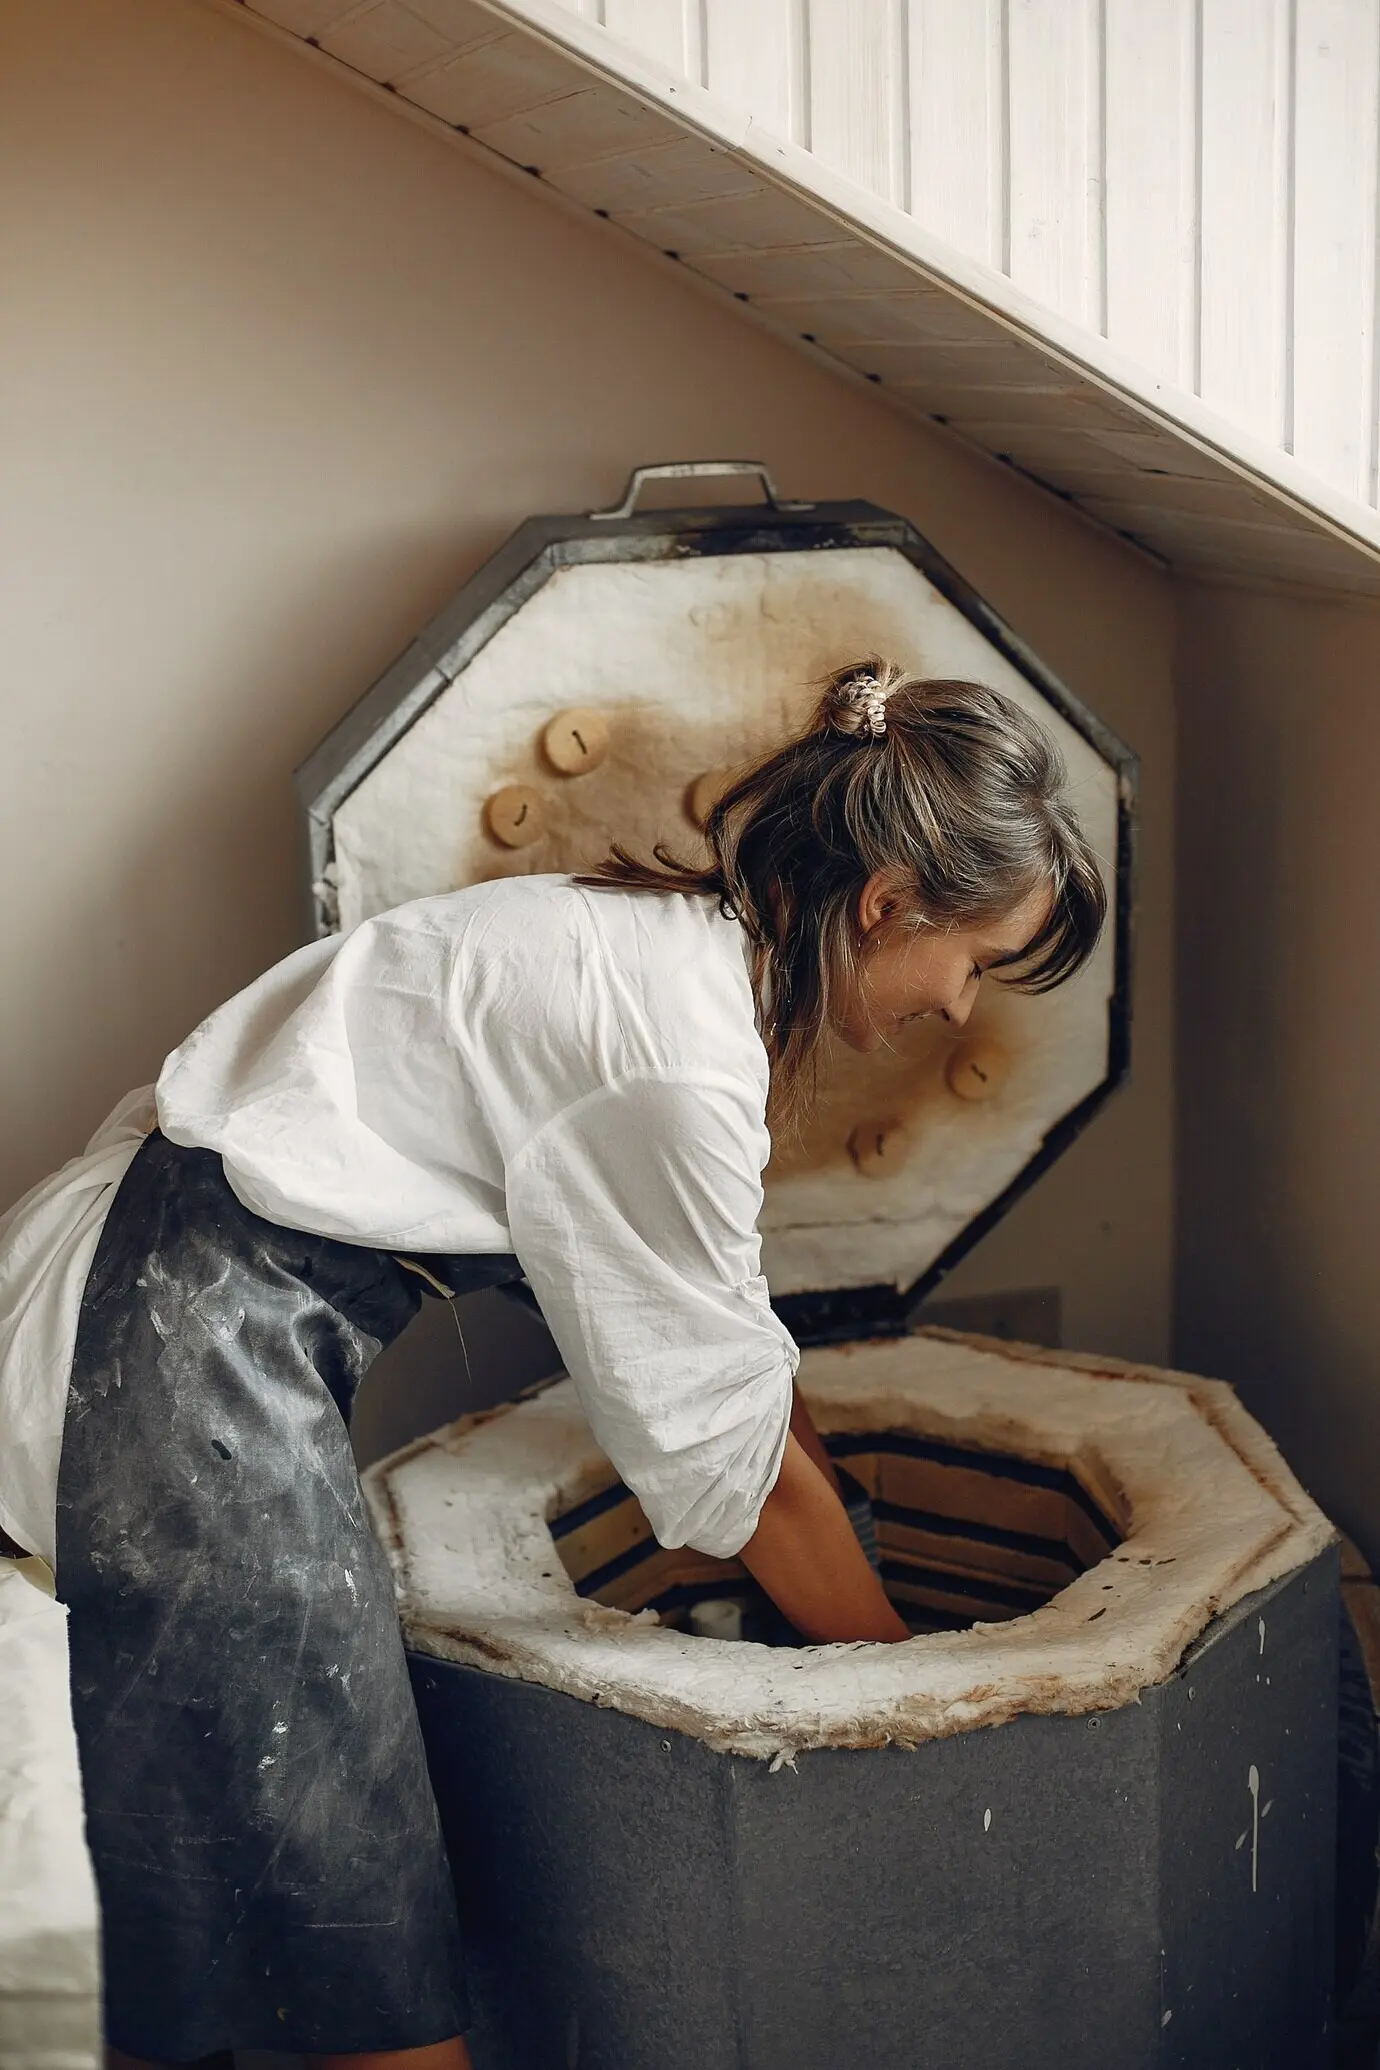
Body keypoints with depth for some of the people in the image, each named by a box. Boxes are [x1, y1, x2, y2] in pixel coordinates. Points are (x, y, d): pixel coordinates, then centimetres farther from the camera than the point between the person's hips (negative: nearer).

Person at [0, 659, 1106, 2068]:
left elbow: (723, 1332, 18)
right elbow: (734, 1459, -10)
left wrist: (848, 1558, 22)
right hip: (187, 1359, -10)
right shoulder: (679, 1050, -20)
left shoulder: (675, 940, 9)